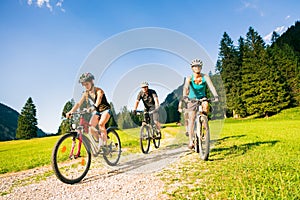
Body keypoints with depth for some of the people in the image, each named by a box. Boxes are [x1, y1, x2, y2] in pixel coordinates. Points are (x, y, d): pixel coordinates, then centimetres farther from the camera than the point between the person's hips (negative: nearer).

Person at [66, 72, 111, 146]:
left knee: (101, 124, -31)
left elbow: (99, 100, -42)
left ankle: (104, 144, -20)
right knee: (90, 127, -10)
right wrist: (70, 112, -29)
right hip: (97, 111, 6)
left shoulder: (99, 90, -22)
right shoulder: (86, 93, -5)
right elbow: (79, 103, -14)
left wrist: (93, 107, -62)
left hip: (106, 110, -6)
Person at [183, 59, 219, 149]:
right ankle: (190, 140, -2)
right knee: (192, 119, -9)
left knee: (206, 105, -34)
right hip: (192, 99, -1)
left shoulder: (205, 77, -9)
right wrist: (185, 96, -49)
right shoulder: (189, 78, -13)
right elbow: (185, 87, -29)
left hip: (202, 98, 1)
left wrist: (216, 96, -38)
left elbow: (211, 86, -21)